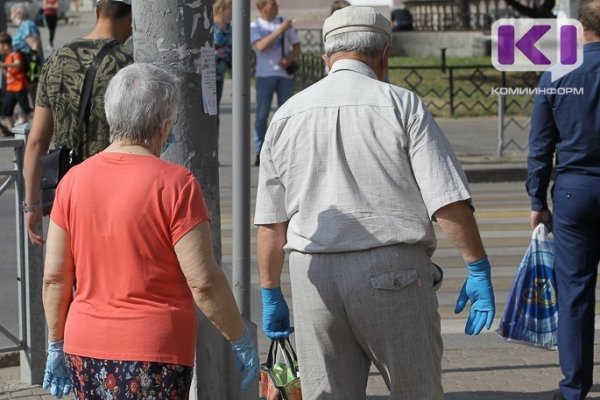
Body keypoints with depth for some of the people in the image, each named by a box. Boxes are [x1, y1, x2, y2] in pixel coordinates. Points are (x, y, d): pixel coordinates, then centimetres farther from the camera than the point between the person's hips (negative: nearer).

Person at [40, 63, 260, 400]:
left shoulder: (74, 180, 3)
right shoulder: (175, 184, -12)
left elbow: (54, 278, 6)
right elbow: (203, 281, -14)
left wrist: (57, 345, 17)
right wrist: (241, 340, -2)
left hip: (84, 347, 6)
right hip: (154, 351, -6)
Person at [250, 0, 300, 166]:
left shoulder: (285, 23, 10)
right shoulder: (255, 26, 2)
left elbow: (297, 47, 11)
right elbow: (261, 46, -15)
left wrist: (289, 59, -10)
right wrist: (280, 30, -18)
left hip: (285, 74, 3)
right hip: (265, 75, -3)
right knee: (262, 115, -3)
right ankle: (260, 153, 0)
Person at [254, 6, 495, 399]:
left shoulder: (286, 116, 9)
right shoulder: (401, 105, -2)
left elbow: (270, 223, 11)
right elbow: (449, 200, -9)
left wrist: (271, 294, 19)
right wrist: (479, 269, -1)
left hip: (313, 277, 3)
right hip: (393, 273, -3)